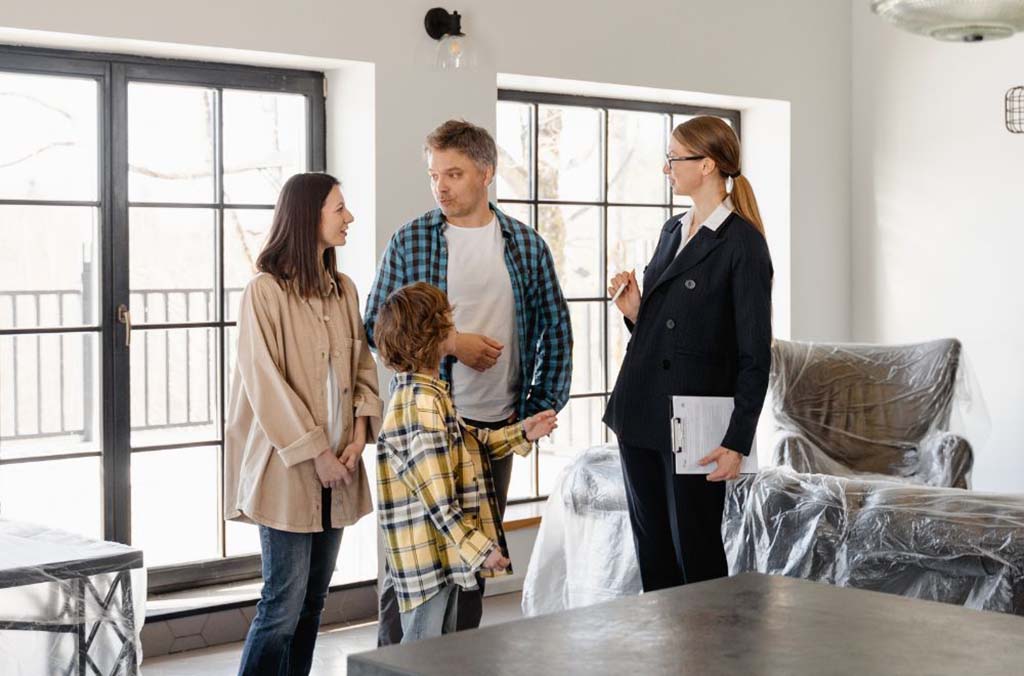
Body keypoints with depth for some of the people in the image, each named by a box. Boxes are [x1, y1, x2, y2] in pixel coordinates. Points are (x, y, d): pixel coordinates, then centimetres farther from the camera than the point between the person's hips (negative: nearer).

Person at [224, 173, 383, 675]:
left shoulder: (343, 289, 10)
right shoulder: (265, 291, -11)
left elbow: (362, 366, 12)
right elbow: (264, 383, -14)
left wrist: (358, 437, -2)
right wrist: (316, 454, -14)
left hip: (336, 468, 7)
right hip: (287, 467, -7)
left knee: (314, 598, 10)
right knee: (285, 601, -5)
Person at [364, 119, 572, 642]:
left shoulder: (527, 245, 4)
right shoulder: (410, 241, -2)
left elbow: (555, 329, 10)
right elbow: (377, 328, -2)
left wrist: (543, 404, 3)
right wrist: (450, 344, -13)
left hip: (497, 424, 3)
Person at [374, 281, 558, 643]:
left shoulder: (425, 390, 10)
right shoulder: (421, 401, -22)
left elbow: (465, 441, 22)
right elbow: (438, 495, -24)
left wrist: (520, 433, 19)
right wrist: (480, 547, -20)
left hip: (444, 549, 10)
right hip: (427, 553, -10)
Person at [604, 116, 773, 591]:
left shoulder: (742, 244, -10)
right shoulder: (673, 231, 14)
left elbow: (755, 354, -12)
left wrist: (737, 442, -15)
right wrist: (633, 310, 0)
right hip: (640, 411, 8)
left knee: (695, 551, 1)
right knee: (651, 548, 12)